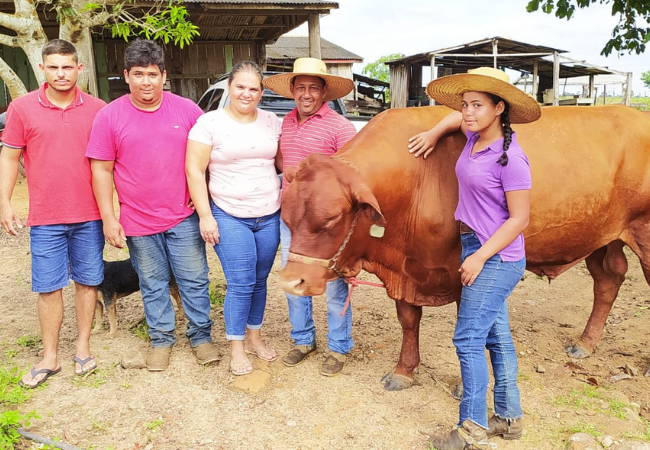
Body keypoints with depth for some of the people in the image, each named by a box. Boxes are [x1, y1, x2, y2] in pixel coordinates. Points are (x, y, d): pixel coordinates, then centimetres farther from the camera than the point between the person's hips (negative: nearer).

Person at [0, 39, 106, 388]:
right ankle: (50, 357, 19)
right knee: (48, 287, 6)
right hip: (45, 218, -1)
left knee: (87, 281, 10)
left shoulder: (97, 109, 2)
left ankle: (83, 346, 25)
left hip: (89, 215, 1)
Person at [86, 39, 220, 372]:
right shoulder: (109, 116, -2)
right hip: (138, 221, 0)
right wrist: (108, 218, -5)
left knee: (195, 281, 9)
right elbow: (101, 170, -1)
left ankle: (201, 335, 26)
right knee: (153, 285, 13)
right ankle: (161, 338, 30)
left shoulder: (187, 110, -1)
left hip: (183, 217, 1)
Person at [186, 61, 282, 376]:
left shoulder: (271, 122, 7)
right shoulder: (209, 123, -5)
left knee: (259, 281, 13)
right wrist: (205, 215, -11)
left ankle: (254, 337, 31)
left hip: (269, 216, 4)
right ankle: (236, 348, 14)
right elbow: (194, 170, -7)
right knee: (241, 284, -4)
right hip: (229, 217, -4)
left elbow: (283, 161, 14)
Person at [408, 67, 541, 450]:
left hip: (497, 257, -8)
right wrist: (434, 133, 14)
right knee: (497, 336, 15)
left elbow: (520, 218, -17)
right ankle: (509, 418, 30)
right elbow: (458, 119, 28)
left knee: (468, 338, -4)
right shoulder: (475, 137, 4)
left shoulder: (510, 157, -18)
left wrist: (481, 256, -18)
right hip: (477, 250, 8)